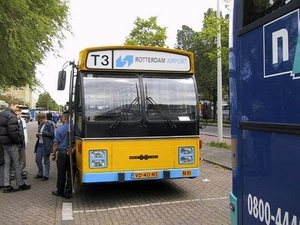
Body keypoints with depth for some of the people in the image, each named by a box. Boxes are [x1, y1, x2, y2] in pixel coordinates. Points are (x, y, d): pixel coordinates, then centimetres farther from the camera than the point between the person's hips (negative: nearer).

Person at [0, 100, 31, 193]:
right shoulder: (11, 116, -19)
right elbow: (13, 132, -25)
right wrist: (19, 140, -11)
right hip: (12, 144, -9)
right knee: (17, 164, 2)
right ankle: (21, 184, 12)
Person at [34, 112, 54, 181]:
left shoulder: (50, 124, -9)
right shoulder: (41, 124, 13)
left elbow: (51, 134, -14)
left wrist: (42, 133, -15)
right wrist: (38, 134, 1)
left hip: (46, 145, -7)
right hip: (39, 144, 7)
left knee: (46, 160, 3)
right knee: (38, 159, 11)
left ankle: (46, 175, 14)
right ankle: (40, 173, 29)